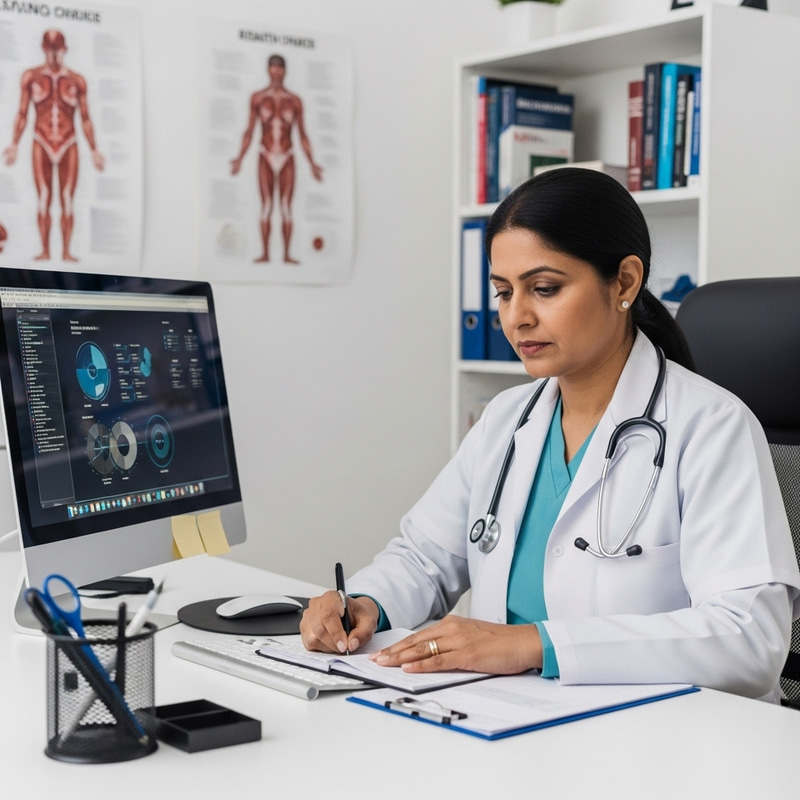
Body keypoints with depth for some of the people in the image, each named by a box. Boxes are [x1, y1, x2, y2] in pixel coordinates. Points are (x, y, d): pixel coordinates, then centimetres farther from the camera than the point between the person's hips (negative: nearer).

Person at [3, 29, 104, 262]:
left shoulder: (77, 81, 6)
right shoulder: (31, 77, 5)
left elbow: (85, 119, 9)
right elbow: (22, 114, 6)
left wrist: (94, 151, 5)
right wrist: (14, 144, -3)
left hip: (69, 145, 0)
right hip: (42, 144, 0)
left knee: (67, 199, -2)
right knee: (43, 199, -2)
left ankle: (66, 251, 0)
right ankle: (45, 250, 1)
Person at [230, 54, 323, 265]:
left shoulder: (294, 101, 5)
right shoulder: (258, 98, 4)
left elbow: (302, 135, 9)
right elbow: (249, 131, 7)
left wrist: (312, 163, 6)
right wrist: (239, 158, -2)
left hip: (287, 159, 0)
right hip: (266, 158, 0)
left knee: (286, 206, -1)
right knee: (266, 205, -2)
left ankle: (287, 254, -1)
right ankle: (265, 253, -1)